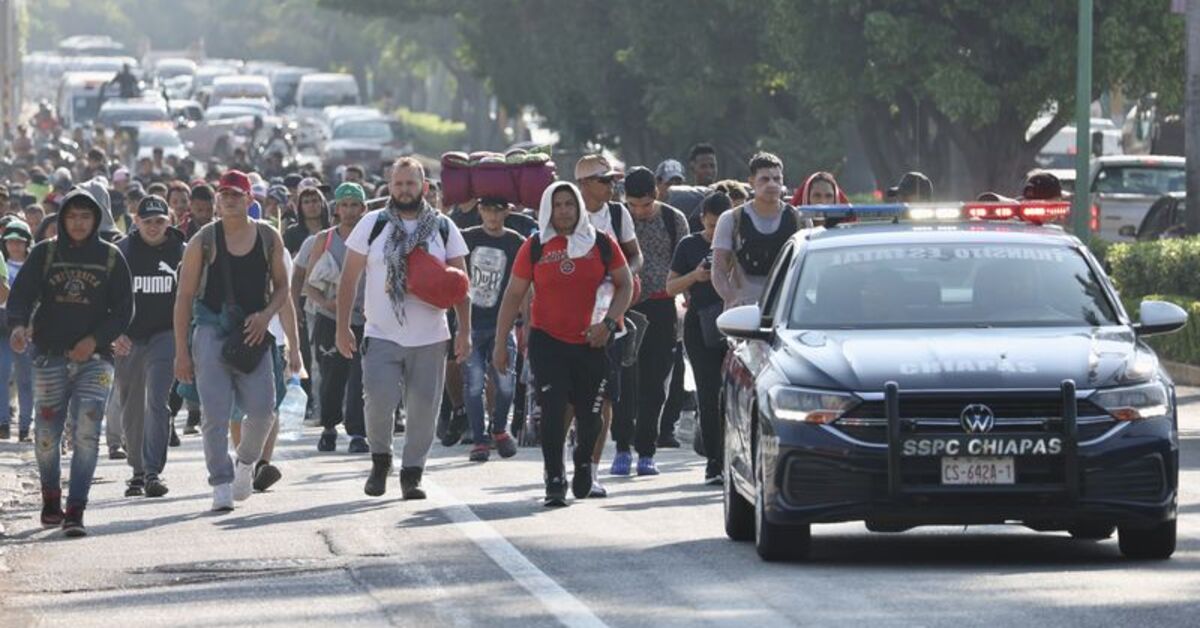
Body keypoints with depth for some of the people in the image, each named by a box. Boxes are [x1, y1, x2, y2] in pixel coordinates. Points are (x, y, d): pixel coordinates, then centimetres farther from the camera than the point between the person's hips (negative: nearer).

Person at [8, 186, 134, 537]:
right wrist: (18, 326, -25)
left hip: (94, 358, -1)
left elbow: (124, 310, 4)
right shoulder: (44, 254, 5)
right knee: (47, 435, 6)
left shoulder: (110, 258, 4)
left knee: (86, 434, -14)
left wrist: (95, 339, -11)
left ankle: (75, 512, -16)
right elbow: (21, 294, -4)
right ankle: (51, 500, 29)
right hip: (50, 356, 1)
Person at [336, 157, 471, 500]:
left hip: (430, 339, 1)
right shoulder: (373, 225, 3)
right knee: (379, 399, -15)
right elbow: (349, 277, 5)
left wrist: (464, 330, 1)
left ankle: (411, 473, 14)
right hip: (382, 336, -1)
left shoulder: (443, 228, 6)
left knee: (423, 408, 1)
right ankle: (380, 459, 11)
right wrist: (342, 326, 0)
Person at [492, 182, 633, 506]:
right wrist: (500, 343, 2)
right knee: (553, 412, -10)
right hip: (548, 342, -1)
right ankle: (555, 482, -4)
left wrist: (608, 322, -9)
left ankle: (584, 463, 37)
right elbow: (514, 296, 4)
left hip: (592, 343, 1)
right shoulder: (534, 247, 1)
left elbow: (625, 285, 6)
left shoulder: (601, 244, 1)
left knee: (589, 414, 7)